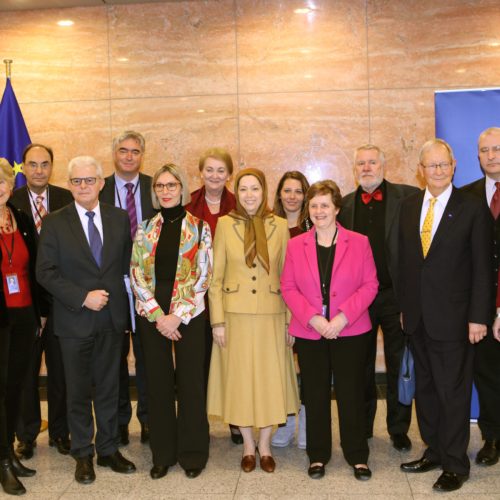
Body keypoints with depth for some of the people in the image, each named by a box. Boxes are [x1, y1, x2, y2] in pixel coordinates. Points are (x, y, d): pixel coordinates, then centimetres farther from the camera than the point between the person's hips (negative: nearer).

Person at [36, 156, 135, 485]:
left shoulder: (119, 218, 4)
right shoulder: (55, 222, -3)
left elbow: (127, 263, 9)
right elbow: (45, 272, -7)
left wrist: (118, 298, 0)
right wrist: (83, 297, -16)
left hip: (112, 318, 2)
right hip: (75, 320, -2)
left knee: (109, 389, 12)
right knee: (79, 392, 9)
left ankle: (109, 450, 26)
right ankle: (83, 455, 23)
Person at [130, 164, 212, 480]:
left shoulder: (199, 228, 0)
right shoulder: (145, 229, 7)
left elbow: (202, 276, -5)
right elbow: (137, 274, 2)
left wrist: (178, 315, -12)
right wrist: (158, 316, -9)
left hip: (189, 314, -2)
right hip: (151, 316, 3)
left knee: (191, 382, 3)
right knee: (158, 382, 8)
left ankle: (193, 453, 19)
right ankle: (163, 453, 23)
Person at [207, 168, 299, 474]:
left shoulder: (280, 226, 2)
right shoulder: (225, 224, 0)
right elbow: (216, 277, 0)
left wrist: (290, 319, 1)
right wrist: (218, 320, -5)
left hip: (271, 315, 1)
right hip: (236, 315, 0)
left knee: (270, 379, 6)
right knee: (239, 379, 7)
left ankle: (265, 446, 24)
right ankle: (248, 446, 25)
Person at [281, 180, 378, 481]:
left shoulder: (359, 242, 0)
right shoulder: (296, 245, 4)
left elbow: (370, 285, -3)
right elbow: (288, 287, 1)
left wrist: (343, 316, -14)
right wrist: (313, 318, -12)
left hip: (350, 332, -1)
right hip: (309, 333, 2)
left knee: (351, 394, 5)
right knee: (315, 395, 10)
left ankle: (358, 456, 21)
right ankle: (318, 455, 24)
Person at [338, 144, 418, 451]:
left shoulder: (407, 197, -3)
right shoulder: (346, 204, 6)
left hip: (396, 294, -2)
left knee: (399, 366, 9)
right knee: (361, 366, 13)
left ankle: (399, 429, 25)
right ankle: (361, 428, 29)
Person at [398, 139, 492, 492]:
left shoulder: (473, 208, -6)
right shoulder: (409, 207, 8)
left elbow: (483, 267, -7)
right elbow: (404, 261, 10)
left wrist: (478, 317, -11)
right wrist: (405, 305, 8)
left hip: (452, 317, -5)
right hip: (417, 316, 5)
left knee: (453, 391, 3)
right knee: (425, 388, 14)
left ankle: (455, 464, 17)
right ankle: (434, 452, 29)